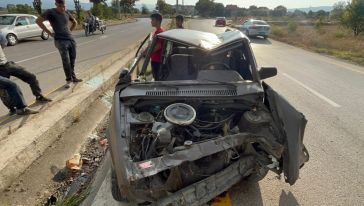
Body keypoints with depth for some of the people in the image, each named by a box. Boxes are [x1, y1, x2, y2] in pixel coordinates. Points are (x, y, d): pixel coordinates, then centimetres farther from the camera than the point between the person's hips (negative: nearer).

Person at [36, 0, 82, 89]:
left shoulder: (67, 13, 12)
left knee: (72, 60, 9)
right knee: (66, 60, -13)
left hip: (71, 39, 5)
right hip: (60, 40, -5)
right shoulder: (50, 12, -2)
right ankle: (69, 80, -3)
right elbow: (38, 21, -4)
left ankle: (73, 77, 21)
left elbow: (75, 22, 29)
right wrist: (50, 33, -6)